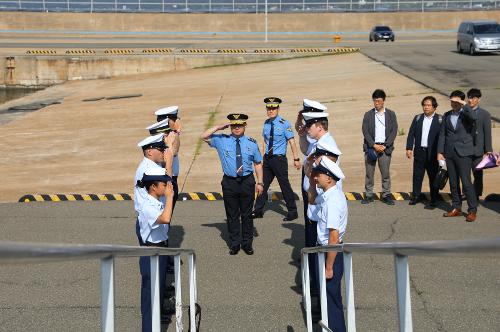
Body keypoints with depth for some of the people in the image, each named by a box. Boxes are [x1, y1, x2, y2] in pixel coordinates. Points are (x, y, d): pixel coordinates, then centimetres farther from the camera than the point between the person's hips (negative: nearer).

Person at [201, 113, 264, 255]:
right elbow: (204, 136, -4)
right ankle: (234, 243, 19)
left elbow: (258, 164, 8)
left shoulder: (251, 143, 4)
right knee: (232, 214, 7)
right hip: (229, 182, 0)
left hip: (247, 181, 0)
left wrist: (260, 182, 3)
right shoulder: (221, 140, 3)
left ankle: (247, 243, 20)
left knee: (247, 214, 8)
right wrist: (219, 127, -10)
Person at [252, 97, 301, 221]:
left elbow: (291, 141, -10)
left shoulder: (284, 124, -10)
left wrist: (296, 159, -11)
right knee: (263, 184, 11)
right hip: (267, 159, 6)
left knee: (284, 185, 1)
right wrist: (263, 157, 10)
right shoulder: (266, 123, 7)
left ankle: (292, 212, 13)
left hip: (279, 159, -6)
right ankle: (258, 211, 22)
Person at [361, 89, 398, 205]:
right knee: (369, 173, 2)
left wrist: (385, 145, -10)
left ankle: (386, 196, 8)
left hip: (385, 147, 0)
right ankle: (369, 195, 9)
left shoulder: (391, 114, 6)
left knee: (386, 173, 0)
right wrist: (374, 145, -11)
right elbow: (365, 131, 0)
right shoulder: (368, 115, 6)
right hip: (370, 147, 0)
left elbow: (394, 131, 1)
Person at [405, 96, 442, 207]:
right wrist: (409, 148, 0)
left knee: (433, 176, 2)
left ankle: (434, 200, 9)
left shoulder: (440, 119, -1)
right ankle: (416, 196, 20)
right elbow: (411, 134, 9)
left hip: (433, 153, -3)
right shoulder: (417, 118, 10)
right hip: (419, 152, 3)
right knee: (417, 175, 8)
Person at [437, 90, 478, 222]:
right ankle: (456, 208, 18)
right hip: (449, 153, 5)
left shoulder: (466, 114, -1)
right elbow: (442, 134, 12)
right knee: (453, 183, 9)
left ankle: (472, 210, -4)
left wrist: (464, 105, -18)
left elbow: (473, 117, -27)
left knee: (466, 182, -9)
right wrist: (440, 152, 5)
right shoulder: (446, 116, 12)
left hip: (463, 153, -5)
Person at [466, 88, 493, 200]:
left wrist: (488, 150, -5)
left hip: (477, 150, -2)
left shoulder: (485, 114, -1)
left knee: (477, 174, 5)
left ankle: (476, 197, 14)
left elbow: (487, 133, -2)